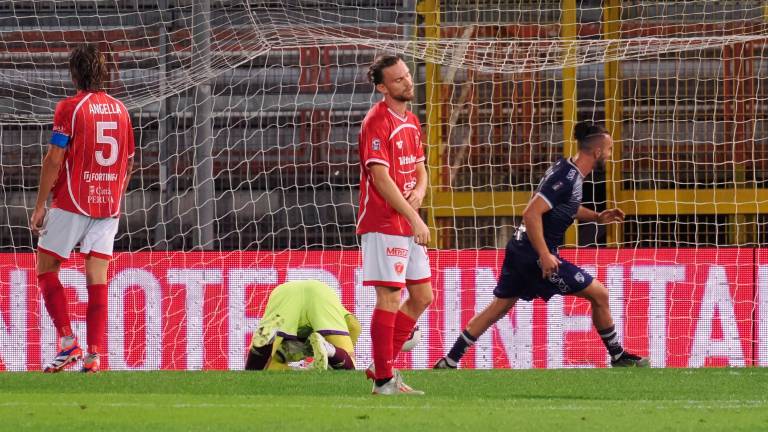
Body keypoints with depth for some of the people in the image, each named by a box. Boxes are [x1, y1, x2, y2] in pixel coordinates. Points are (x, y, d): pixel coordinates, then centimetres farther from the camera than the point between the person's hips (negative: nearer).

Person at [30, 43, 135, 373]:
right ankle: (95, 354, -4)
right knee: (97, 278, 3)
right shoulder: (119, 110, 10)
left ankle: (68, 341, -6)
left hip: (72, 203, -5)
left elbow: (55, 158, -11)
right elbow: (128, 162, 15)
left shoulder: (70, 108, -8)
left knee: (46, 268, 7)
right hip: (108, 206, 5)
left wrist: (40, 205, -7)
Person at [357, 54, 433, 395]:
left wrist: (419, 192, -2)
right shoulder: (377, 122, -13)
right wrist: (414, 218, -21)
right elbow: (380, 178, -19)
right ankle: (384, 380, -3)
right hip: (383, 224, -9)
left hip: (409, 225, 9)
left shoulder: (411, 122, 15)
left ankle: (383, 366, 19)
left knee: (422, 296, 11)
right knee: (389, 298, -7)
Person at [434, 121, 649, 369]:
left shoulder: (570, 172, 11)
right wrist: (544, 255, -26)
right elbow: (532, 214, -25)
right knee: (599, 295, -1)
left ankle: (448, 363, 16)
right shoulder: (566, 177, -19)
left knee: (499, 307, 16)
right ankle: (618, 357, 12)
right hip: (535, 254, -10)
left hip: (521, 252, 10)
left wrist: (597, 217, 14)